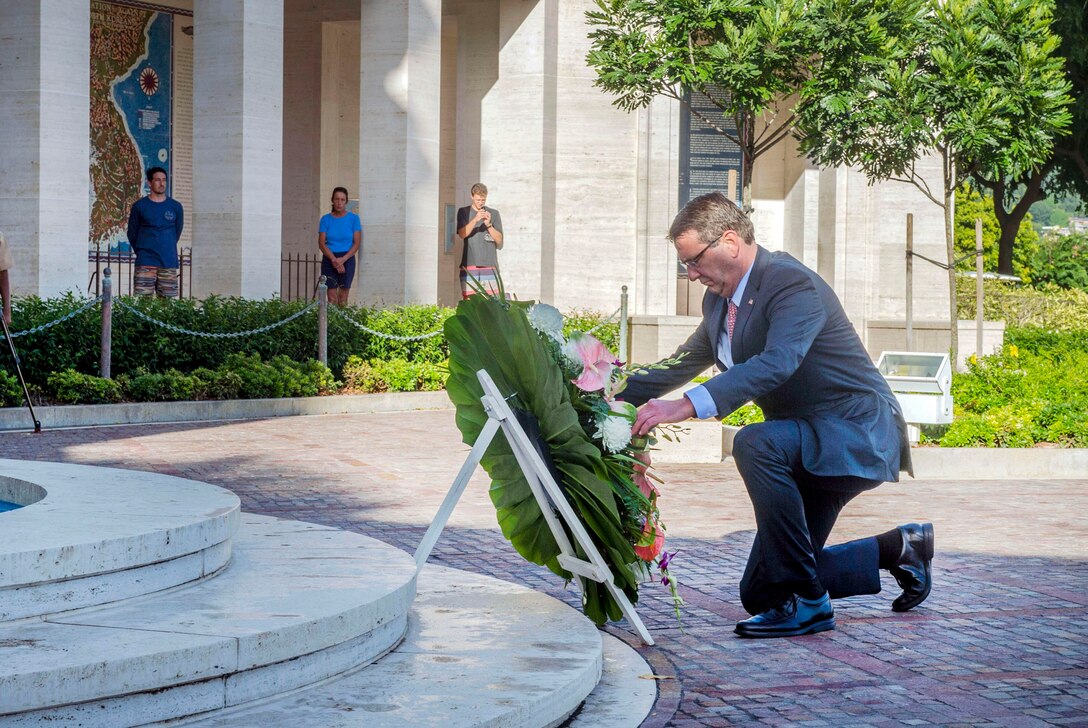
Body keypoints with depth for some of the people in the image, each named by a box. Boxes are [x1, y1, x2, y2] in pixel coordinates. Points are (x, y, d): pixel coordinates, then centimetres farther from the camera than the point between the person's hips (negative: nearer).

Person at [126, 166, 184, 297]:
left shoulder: (176, 207, 8)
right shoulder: (140, 206, 3)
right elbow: (132, 234, 11)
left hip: (169, 262, 2)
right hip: (145, 262, -2)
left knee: (168, 299, 1)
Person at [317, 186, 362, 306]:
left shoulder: (353, 218, 3)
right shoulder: (326, 219, 5)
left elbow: (356, 243, 0)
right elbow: (321, 243, 0)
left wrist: (343, 259, -13)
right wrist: (334, 259, -14)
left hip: (347, 259, -1)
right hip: (329, 259, 1)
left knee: (343, 298, -4)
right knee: (332, 297, -6)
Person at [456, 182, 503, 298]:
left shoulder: (493, 213, 13)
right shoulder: (464, 212, 10)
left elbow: (499, 240, 7)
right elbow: (461, 234, -5)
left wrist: (488, 224, -9)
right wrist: (475, 220, -19)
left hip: (490, 264, 1)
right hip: (469, 263, -1)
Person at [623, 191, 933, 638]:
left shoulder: (793, 284, -23)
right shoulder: (719, 300, 5)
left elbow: (777, 363, -40)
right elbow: (685, 363, 20)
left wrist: (685, 406, -49)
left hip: (856, 436, -10)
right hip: (806, 444, 10)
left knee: (755, 444, -38)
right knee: (759, 596, 9)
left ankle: (807, 602, -27)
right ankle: (897, 548, 24)